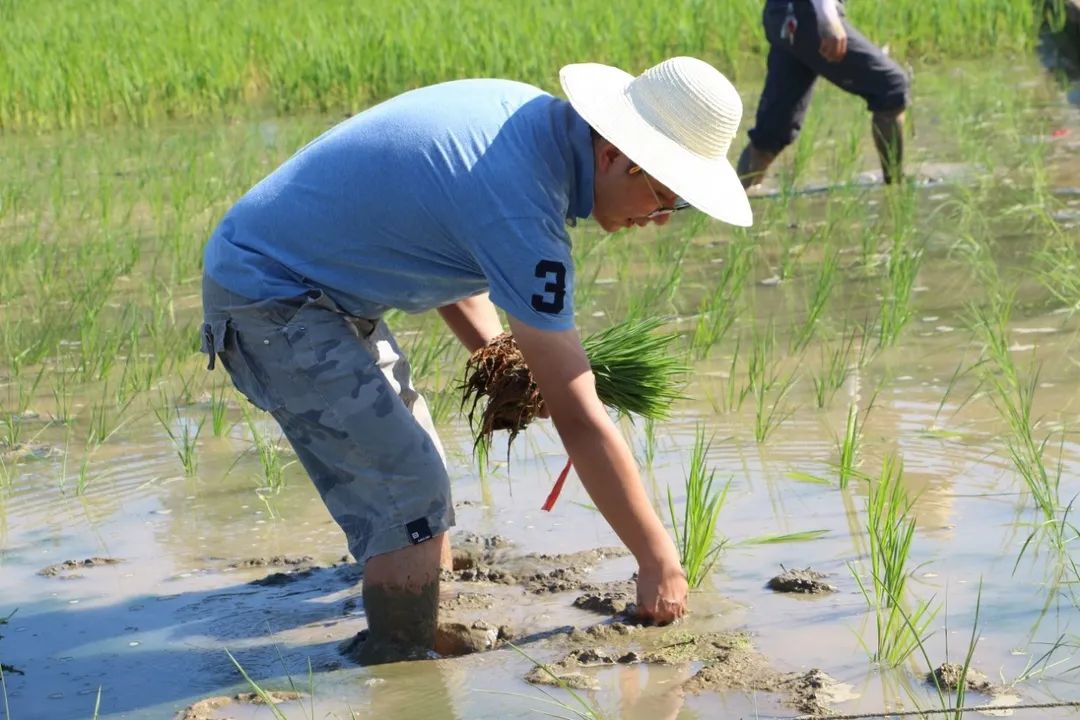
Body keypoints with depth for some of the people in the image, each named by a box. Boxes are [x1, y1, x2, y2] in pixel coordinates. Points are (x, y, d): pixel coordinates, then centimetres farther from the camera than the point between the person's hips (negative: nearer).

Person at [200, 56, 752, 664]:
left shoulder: (533, 114, -2)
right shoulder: (521, 210, -30)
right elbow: (578, 419, -26)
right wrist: (659, 562, -18)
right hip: (268, 296, -10)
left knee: (419, 472, 16)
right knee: (409, 496, -14)